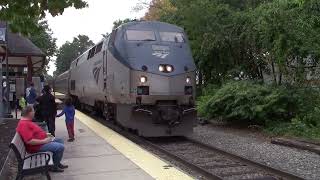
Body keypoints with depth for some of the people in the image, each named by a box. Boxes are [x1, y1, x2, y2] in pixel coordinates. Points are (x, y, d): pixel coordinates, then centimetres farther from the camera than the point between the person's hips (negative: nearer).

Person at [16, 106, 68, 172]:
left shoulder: (26, 121, 9)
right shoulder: (24, 125, -26)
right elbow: (29, 141, -32)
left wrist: (45, 134, 11)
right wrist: (44, 141, -25)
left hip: (43, 140, 12)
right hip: (37, 146, -12)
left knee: (60, 141, 19)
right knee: (60, 147, -19)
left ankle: (57, 163, 24)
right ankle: (54, 167, 0)